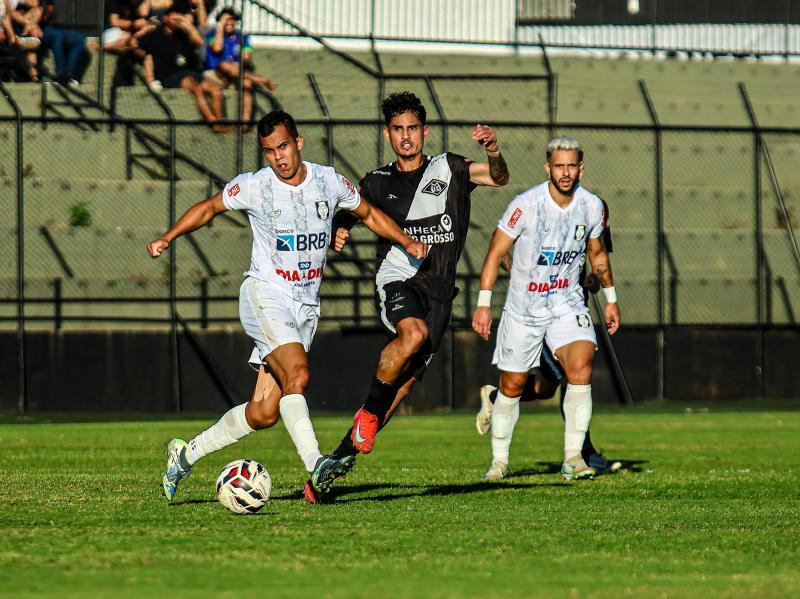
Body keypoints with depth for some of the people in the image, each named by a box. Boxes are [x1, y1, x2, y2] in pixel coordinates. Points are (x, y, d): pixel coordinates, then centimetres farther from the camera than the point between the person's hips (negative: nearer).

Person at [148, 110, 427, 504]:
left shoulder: (329, 182, 3)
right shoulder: (253, 187, -4)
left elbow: (369, 214, 20)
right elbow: (209, 208, 11)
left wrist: (407, 242, 7)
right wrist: (167, 238, 0)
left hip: (306, 305, 4)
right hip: (266, 294, -4)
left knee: (264, 413, 0)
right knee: (297, 373, -30)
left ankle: (187, 453, 16)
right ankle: (315, 464, -38)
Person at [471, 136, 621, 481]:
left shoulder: (592, 206, -5)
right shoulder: (526, 205, -17)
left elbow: (597, 253, 14)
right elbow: (495, 252, -10)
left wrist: (610, 298, 19)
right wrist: (483, 304, -13)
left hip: (567, 304, 2)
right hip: (523, 308, -2)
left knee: (581, 368, -21)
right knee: (512, 385, 7)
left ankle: (573, 458, -17)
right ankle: (499, 459, 25)